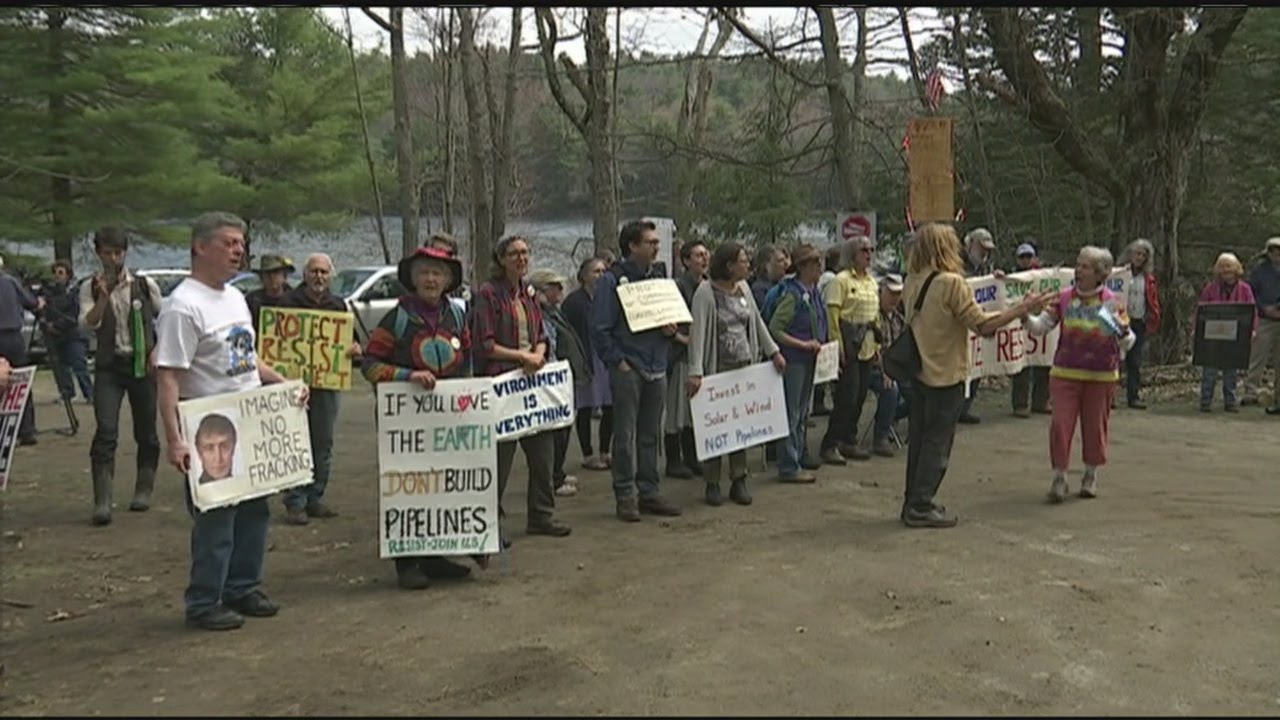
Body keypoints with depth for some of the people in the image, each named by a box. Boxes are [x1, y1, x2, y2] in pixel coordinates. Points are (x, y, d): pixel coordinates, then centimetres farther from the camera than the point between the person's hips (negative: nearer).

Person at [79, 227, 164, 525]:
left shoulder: (145, 285, 1)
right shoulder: (90, 288, 2)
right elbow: (87, 324, -11)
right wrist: (103, 296, -23)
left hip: (142, 364, 1)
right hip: (109, 366, -1)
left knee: (146, 432, 8)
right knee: (106, 431, -11)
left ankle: (143, 491, 25)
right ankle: (102, 502, -9)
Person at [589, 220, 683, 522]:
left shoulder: (658, 279, 15)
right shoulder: (612, 280, -5)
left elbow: (672, 317, 24)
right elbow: (600, 329, -9)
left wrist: (671, 329, 1)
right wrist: (618, 361, -13)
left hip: (656, 369, 6)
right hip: (627, 369, -6)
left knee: (651, 434, 10)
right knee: (625, 434, -2)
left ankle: (648, 491, 17)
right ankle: (625, 495, 4)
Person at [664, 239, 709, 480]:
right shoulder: (678, 286, -10)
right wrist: (683, 338, -16)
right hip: (681, 355, -7)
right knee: (677, 410, 0)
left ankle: (692, 458, 22)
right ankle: (673, 461, 9)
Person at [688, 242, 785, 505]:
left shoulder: (743, 288, 8)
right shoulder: (706, 292, -12)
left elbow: (757, 322, 19)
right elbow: (698, 332, -17)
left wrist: (774, 352, 17)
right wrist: (695, 372, -24)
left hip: (744, 365, 6)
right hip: (717, 367, -6)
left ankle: (738, 481, 16)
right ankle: (712, 484, 12)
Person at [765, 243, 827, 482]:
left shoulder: (813, 292, 8)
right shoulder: (792, 295, -18)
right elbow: (774, 329, -21)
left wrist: (819, 345, 10)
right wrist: (804, 344, -21)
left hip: (809, 359, 9)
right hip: (793, 359, -9)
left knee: (804, 409, 19)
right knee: (791, 412, -4)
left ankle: (801, 454, 34)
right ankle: (789, 467, 1)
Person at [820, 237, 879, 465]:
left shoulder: (871, 282, 16)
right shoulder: (842, 280, -8)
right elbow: (832, 313, -13)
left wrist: (876, 343, 16)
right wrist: (838, 344, -18)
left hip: (866, 344, 8)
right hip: (848, 341, -8)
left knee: (861, 394, 9)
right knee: (847, 394, -9)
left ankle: (849, 441, 20)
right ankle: (830, 445, -1)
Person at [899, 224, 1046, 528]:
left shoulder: (911, 282, 3)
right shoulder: (952, 283, -18)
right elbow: (983, 325, -18)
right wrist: (1022, 309, -10)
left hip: (917, 373, 7)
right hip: (945, 376, -7)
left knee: (919, 439, 15)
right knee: (937, 443, 2)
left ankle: (914, 502, 21)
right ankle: (921, 507, 4)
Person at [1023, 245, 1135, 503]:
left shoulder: (1111, 301, -5)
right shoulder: (1064, 298, -1)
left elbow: (1128, 343, -1)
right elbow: (1040, 327, 0)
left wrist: (1121, 329, -22)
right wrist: (1025, 316, -18)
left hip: (1100, 376, -1)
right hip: (1065, 373, 1)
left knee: (1095, 425, 9)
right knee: (1061, 424, -4)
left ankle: (1091, 474, 29)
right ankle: (1059, 477, 7)